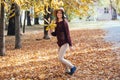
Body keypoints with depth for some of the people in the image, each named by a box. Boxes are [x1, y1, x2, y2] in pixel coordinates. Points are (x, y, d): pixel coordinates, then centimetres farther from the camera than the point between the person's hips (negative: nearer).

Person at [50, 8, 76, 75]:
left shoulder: (64, 22, -13)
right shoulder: (56, 23, 8)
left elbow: (68, 34, -14)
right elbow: (55, 34, 13)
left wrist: (70, 45, -15)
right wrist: (51, 31, -9)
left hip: (65, 43, -8)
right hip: (60, 43, 8)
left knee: (60, 58, -12)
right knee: (61, 59, 14)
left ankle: (72, 67, 6)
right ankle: (68, 70, 32)